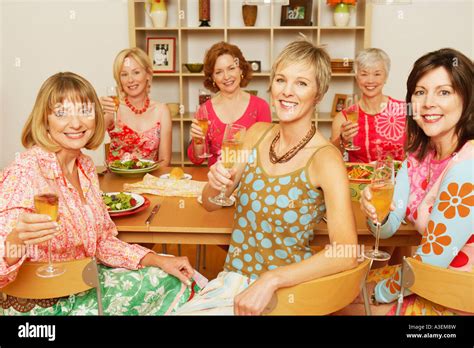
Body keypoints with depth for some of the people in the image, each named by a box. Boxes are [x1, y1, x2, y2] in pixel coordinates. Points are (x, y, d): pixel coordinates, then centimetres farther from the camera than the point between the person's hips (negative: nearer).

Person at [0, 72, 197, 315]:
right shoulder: (25, 172, -22)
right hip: (41, 303, -7)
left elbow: (102, 241, 6)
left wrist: (158, 260, -4)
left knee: (174, 281, 7)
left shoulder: (85, 165, -1)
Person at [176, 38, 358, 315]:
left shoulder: (325, 159, -17)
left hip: (281, 292, -4)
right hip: (232, 278, 5)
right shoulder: (257, 134, 0)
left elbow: (347, 253, -25)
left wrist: (270, 281, -28)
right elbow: (210, 205, 6)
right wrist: (216, 184, -15)